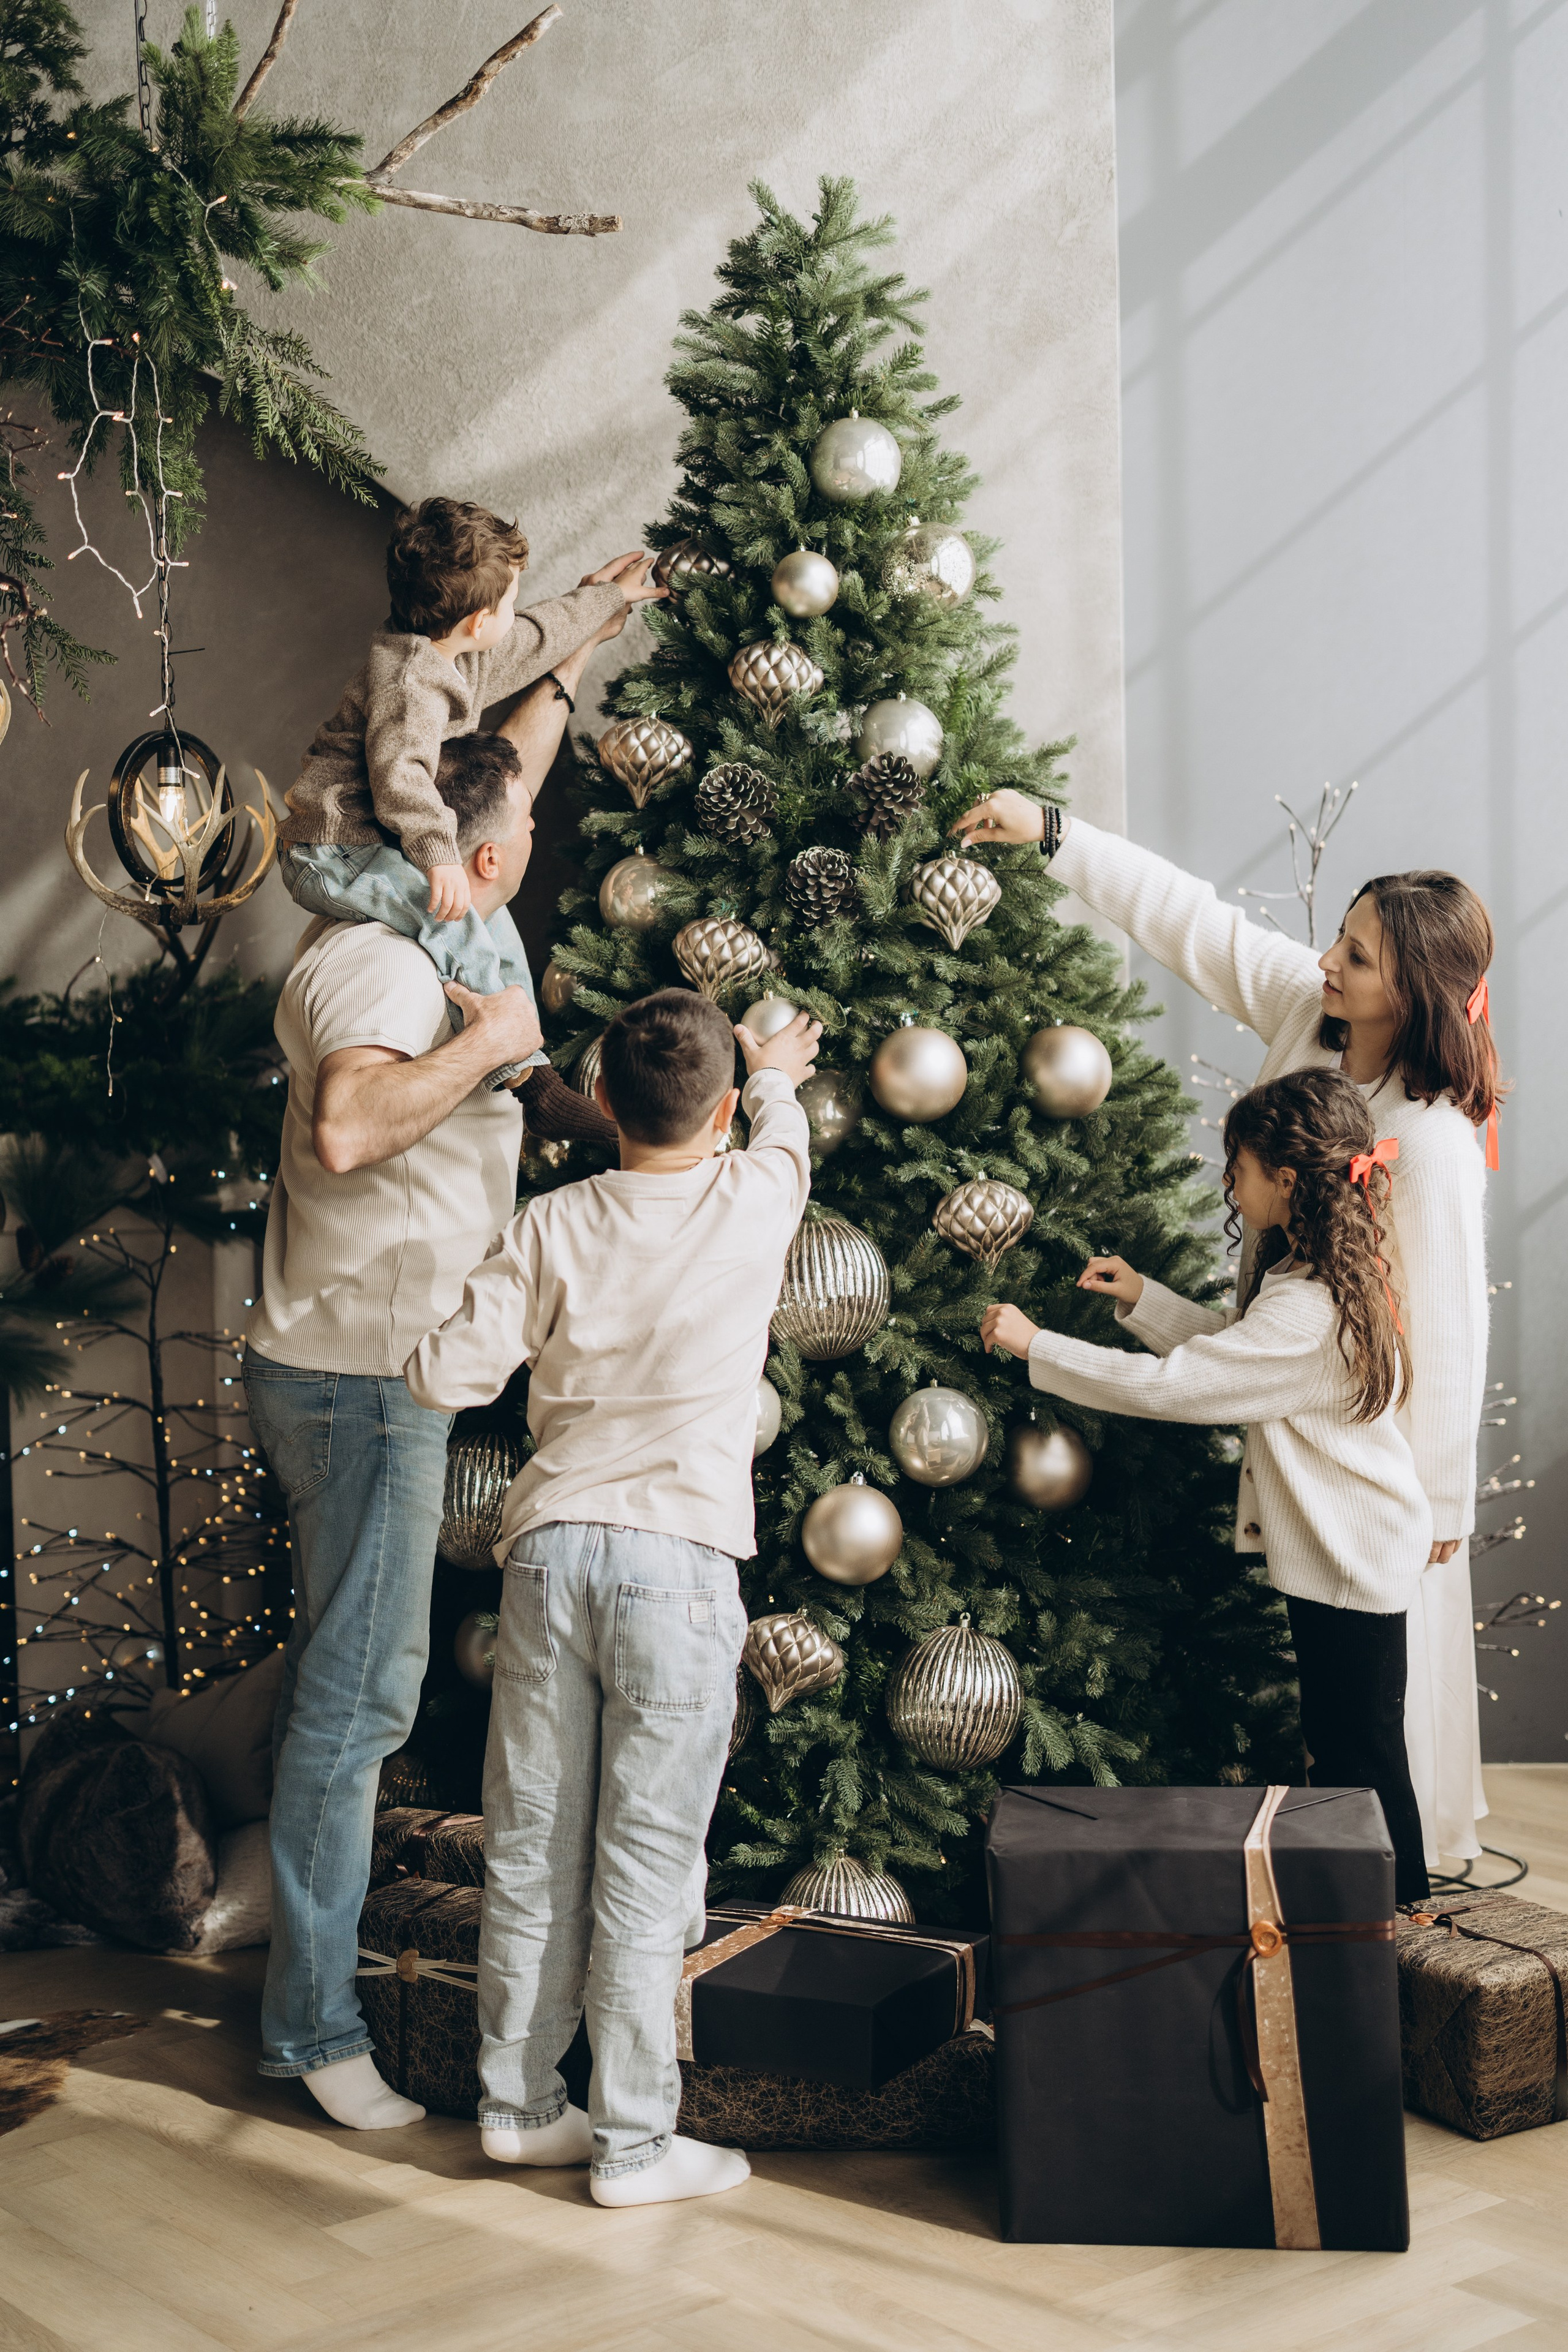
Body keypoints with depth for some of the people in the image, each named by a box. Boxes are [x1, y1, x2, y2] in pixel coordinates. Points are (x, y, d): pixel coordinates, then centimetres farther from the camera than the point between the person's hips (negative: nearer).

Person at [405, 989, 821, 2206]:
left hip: (551, 1547, 3)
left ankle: (520, 2103, 26)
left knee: (531, 1845, 12)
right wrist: (775, 1074, 42)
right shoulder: (754, 1207, -2)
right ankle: (633, 2139, 11)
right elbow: (786, 1138, 21)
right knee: (646, 1860, 3)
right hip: (678, 1558, -3)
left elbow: (447, 1376, -2)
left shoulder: (552, 1227, 1)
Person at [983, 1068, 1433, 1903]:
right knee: (1333, 1739, 20)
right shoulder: (1330, 1272, 3)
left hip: (1353, 1556, -10)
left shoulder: (1306, 1310, -30)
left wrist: (1036, 1345, -23)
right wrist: (1143, 1298, 3)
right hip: (1338, 1545, 10)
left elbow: (1167, 1385, -30)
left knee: (1362, 1749, 5)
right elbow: (1230, 1343, 15)